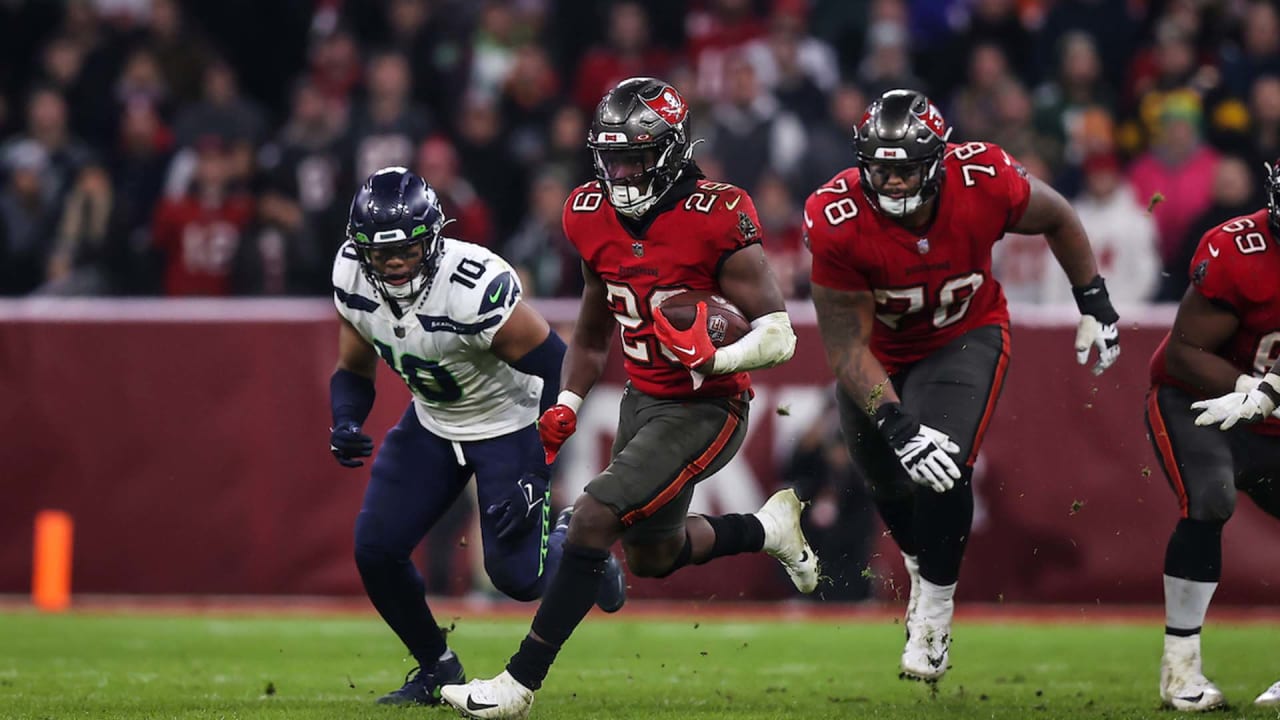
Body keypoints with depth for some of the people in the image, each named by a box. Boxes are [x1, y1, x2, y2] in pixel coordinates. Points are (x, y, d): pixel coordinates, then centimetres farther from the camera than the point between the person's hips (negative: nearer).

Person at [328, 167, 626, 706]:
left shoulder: (475, 288, -36)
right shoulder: (352, 277, -17)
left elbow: (560, 371, -26)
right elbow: (353, 372, 0)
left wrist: (537, 477, -27)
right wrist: (345, 426, -22)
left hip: (510, 423, -5)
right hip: (433, 422, 5)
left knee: (516, 574, -7)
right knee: (376, 550, -5)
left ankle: (572, 542, 29)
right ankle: (437, 670, 17)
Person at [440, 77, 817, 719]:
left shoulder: (716, 221, -21)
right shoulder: (597, 219, -1)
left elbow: (779, 337, -21)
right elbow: (592, 336, 15)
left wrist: (713, 359, -37)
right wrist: (567, 404, 2)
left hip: (705, 409, -8)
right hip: (642, 398, 8)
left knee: (595, 517, -20)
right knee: (652, 558, 20)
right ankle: (770, 528, 46)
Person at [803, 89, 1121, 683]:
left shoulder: (984, 182, -30)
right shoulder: (837, 222, -32)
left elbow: (1056, 219, -6)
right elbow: (848, 345, -26)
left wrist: (1094, 306, -2)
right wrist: (897, 425, -36)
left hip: (965, 337, -1)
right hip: (878, 354, 1)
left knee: (945, 471, -22)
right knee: (891, 486, 14)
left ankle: (933, 609, -2)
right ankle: (923, 569, 48)